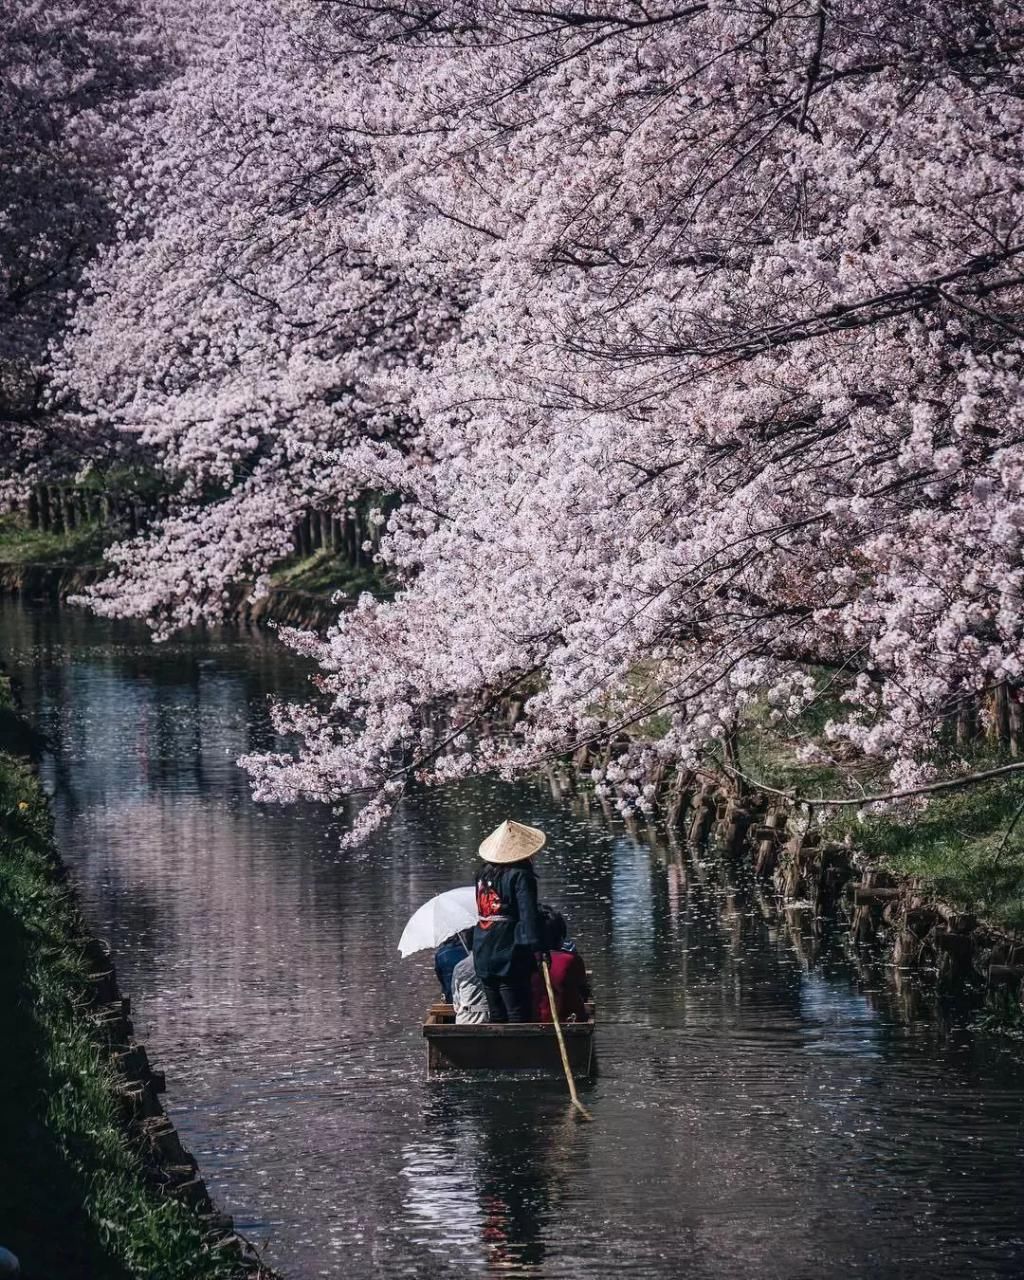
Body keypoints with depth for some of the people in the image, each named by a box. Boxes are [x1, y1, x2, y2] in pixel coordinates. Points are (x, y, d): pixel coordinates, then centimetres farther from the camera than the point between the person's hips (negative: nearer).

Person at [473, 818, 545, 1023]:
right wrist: (537, 946, -21)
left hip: (483, 958, 7)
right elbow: (529, 915, -18)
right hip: (509, 959, -7)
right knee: (518, 1014, -6)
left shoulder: (483, 874, 11)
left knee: (496, 1016, 12)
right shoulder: (520, 876, -9)